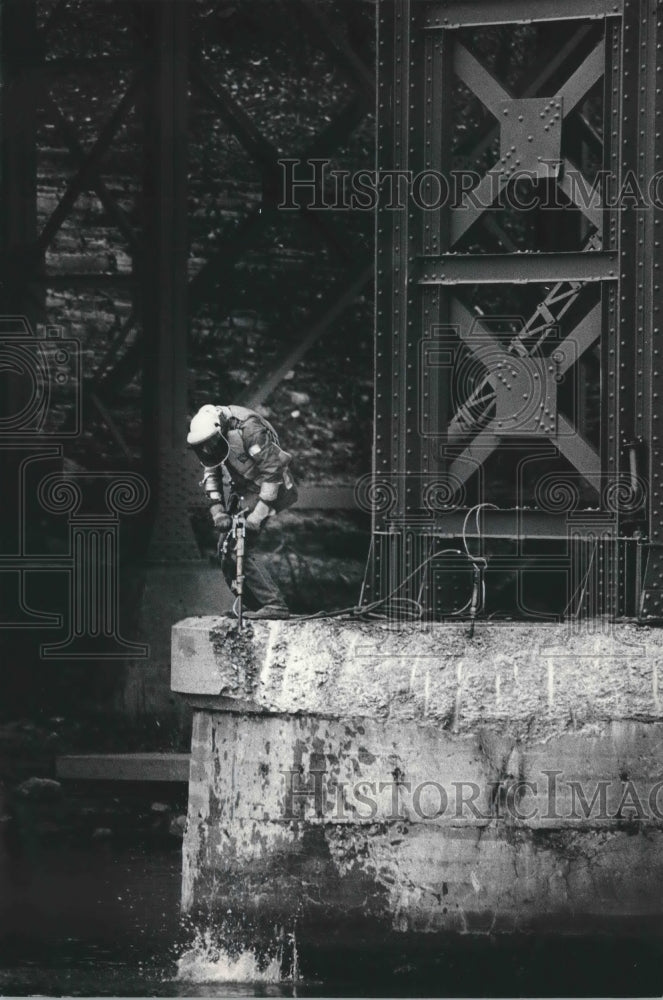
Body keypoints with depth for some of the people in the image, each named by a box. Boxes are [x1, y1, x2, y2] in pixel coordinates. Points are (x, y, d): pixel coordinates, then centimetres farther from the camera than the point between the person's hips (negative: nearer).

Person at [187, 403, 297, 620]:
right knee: (226, 547, 3)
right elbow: (211, 474, 2)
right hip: (241, 490, 8)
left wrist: (259, 513, -28)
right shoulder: (209, 433, -7)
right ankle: (256, 606, 9)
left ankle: (275, 604, -20)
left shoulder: (249, 430, -29)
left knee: (241, 547, -18)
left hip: (264, 489, -8)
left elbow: (272, 470, -26)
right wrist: (217, 510, -11)